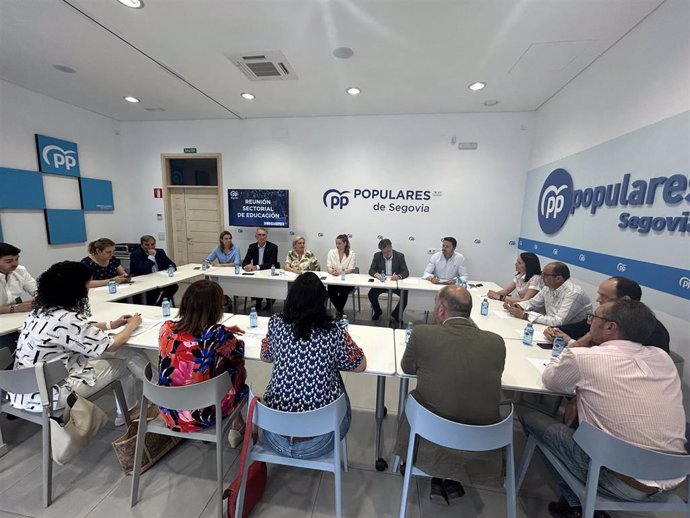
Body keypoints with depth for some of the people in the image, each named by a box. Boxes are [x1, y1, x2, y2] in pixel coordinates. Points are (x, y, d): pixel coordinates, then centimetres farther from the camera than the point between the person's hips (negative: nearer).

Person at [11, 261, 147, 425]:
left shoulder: (43, 310, -1)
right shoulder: (66, 319, -27)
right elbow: (110, 346, -17)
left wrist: (111, 324, 12)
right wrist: (132, 325, -2)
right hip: (48, 394, -8)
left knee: (122, 355, 8)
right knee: (125, 362, 3)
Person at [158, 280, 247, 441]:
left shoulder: (166, 328, -11)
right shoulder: (217, 335, -25)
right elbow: (239, 353, -4)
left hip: (169, 412, 5)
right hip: (201, 416, -5)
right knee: (238, 370, 17)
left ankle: (234, 422, 38)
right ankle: (235, 424, 36)